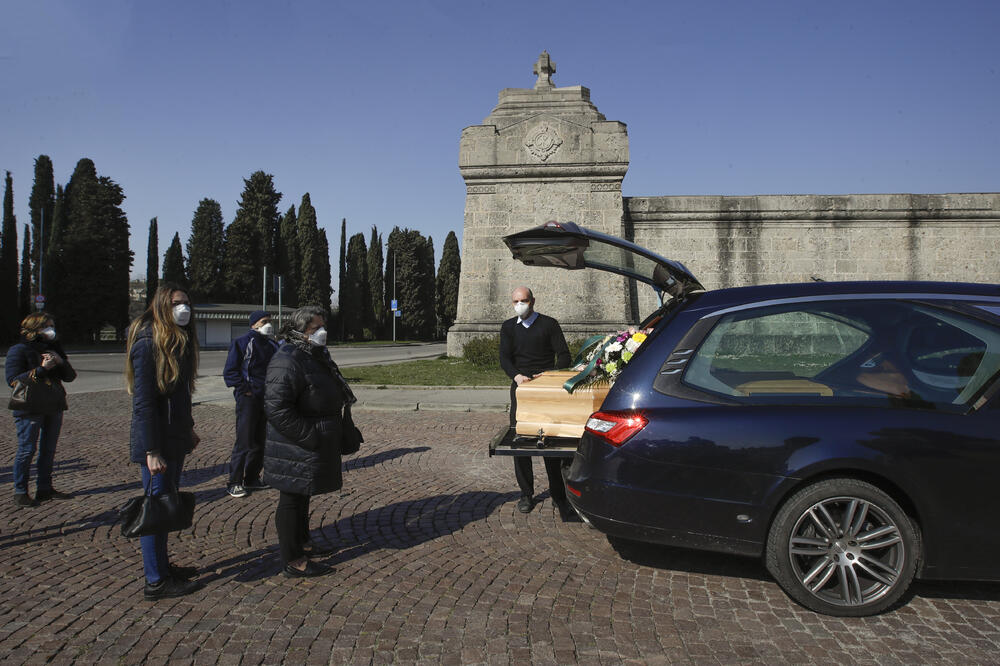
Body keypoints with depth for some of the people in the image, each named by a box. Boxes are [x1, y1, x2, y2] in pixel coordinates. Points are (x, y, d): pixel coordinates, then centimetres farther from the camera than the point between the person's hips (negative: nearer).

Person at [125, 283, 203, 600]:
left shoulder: (178, 341, 11)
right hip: (156, 443, -9)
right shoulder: (147, 344, -17)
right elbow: (143, 402, -20)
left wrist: (188, 430, 19)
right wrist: (152, 451, -22)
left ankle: (163, 565, 32)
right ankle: (156, 581, 11)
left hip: (175, 441, 9)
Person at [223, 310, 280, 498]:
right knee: (244, 442, -7)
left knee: (260, 441, 11)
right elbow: (230, 371, -8)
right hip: (248, 399, -7)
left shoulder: (272, 345, 13)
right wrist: (244, 389, -14)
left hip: (268, 400, 7)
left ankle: (252, 478, 22)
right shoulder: (242, 343, -5)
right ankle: (235, 482, 2)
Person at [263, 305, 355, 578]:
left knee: (302, 495, 23)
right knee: (292, 499, 1)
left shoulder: (316, 355, 12)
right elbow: (277, 408, -29)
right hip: (295, 450, -10)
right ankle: (294, 561, 12)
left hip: (313, 447, 10)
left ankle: (302, 542, 38)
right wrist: (310, 436, -26)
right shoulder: (288, 361, -22)